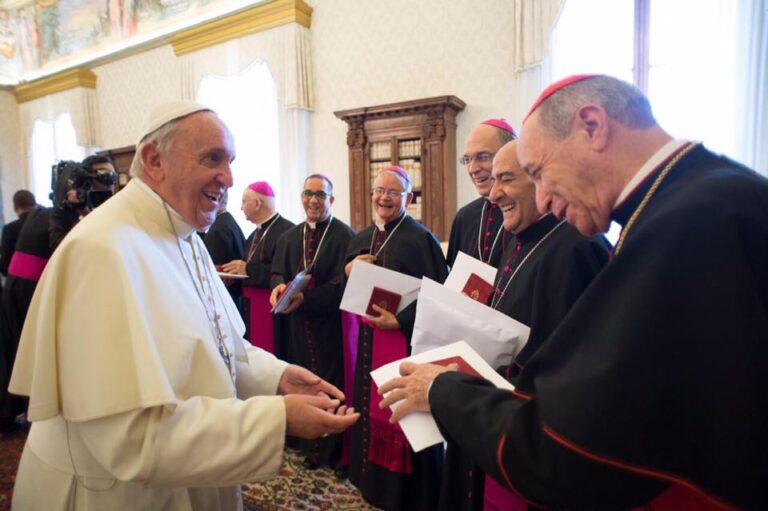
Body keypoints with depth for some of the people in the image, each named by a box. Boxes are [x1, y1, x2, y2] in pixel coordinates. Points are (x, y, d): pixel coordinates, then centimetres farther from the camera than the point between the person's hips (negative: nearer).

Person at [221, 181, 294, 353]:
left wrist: (248, 269, -16)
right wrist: (235, 273, 0)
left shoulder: (286, 230, -14)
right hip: (251, 308, 8)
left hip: (272, 311, -8)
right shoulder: (256, 233, 15)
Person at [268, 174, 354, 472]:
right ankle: (309, 445, 30)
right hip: (298, 324, 6)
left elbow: (343, 283, -14)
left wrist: (305, 298, -23)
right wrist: (279, 286, -13)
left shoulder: (345, 236, -9)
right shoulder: (289, 237, 12)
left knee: (331, 387, 5)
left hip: (331, 324, -5)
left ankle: (333, 452, 23)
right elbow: (278, 271, 10)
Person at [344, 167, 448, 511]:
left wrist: (400, 320, -21)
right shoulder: (362, 238, 9)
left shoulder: (421, 238, -11)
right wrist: (349, 270, -9)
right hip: (369, 337, 7)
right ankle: (374, 479, 39)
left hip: (408, 338, -6)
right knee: (372, 407, 18)